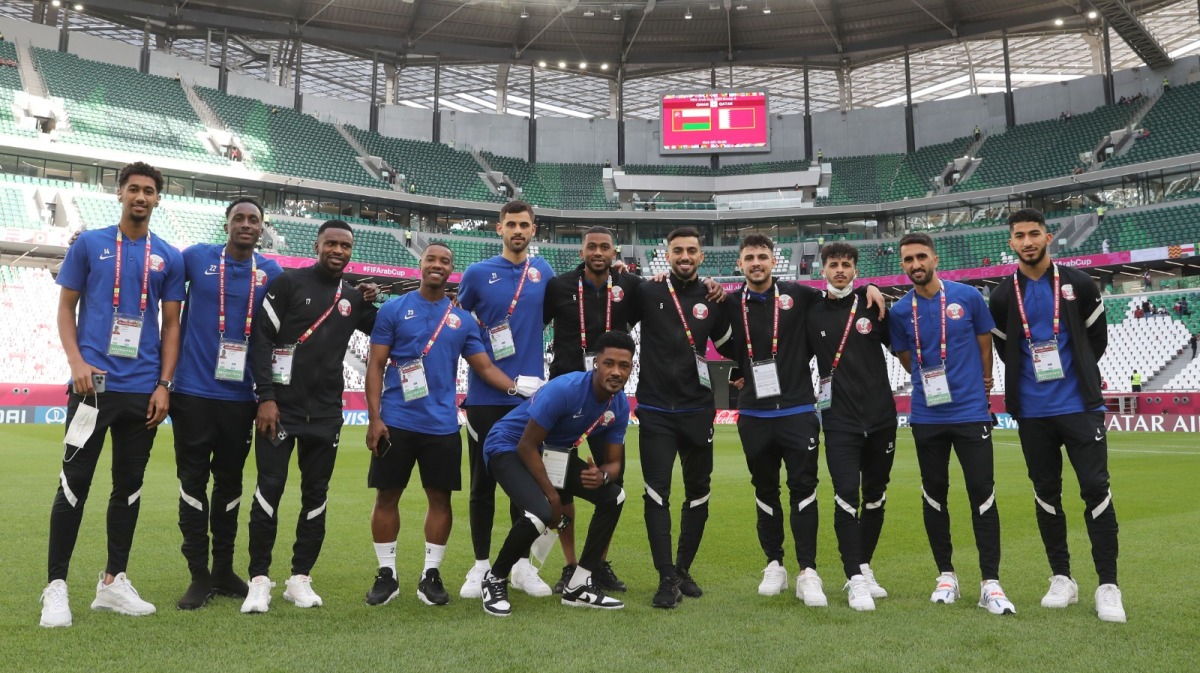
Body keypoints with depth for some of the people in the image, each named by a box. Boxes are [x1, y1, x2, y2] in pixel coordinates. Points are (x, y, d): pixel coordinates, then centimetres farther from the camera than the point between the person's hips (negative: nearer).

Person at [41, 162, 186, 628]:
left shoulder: (169, 258, 9)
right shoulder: (89, 243, 5)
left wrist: (164, 385, 1)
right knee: (75, 482, -3)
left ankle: (113, 582, 19)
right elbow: (66, 307, 5)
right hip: (95, 381, -2)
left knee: (130, 485, 9)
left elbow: (171, 325, 9)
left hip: (144, 390, 3)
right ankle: (55, 586, 7)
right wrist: (76, 362, -9)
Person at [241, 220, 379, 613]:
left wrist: (373, 302, 2)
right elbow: (262, 340, -7)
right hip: (281, 405, -4)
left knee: (316, 494, 5)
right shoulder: (288, 283, -3)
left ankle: (300, 578, 16)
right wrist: (266, 397, -13)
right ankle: (260, 579, 6)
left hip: (326, 412, 4)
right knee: (270, 488, -5)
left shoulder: (354, 298, 10)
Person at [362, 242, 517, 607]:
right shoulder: (393, 310, 2)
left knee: (440, 497, 6)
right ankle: (386, 574, 19)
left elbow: (485, 367, 8)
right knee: (387, 495, 5)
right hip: (396, 422, -2)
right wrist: (374, 417, -9)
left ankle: (431, 575, 19)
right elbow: (376, 365, 0)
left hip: (442, 425, 2)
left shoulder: (462, 319, 9)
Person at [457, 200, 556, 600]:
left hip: (530, 394, 2)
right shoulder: (478, 274, -1)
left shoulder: (543, 272, 6)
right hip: (485, 396, -2)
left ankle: (522, 566, 20)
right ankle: (480, 566, 18)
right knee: (483, 481, 5)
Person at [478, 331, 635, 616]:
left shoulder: (620, 405, -9)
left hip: (553, 453, 8)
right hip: (508, 447, -8)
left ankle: (579, 586, 8)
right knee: (541, 512, -32)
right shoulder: (564, 389, -31)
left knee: (614, 496, -1)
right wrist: (552, 496, -23)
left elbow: (614, 462, -1)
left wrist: (602, 475, -27)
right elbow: (526, 446, -25)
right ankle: (494, 580, -4)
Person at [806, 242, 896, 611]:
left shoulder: (872, 308, 3)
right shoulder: (811, 315, 3)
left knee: (875, 497, 11)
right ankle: (855, 579, -4)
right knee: (847, 495, -12)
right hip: (840, 421, -2)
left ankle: (864, 567, 27)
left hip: (881, 417, 2)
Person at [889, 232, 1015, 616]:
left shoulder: (968, 297, -3)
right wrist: (932, 382, 11)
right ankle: (946, 574, 22)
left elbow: (985, 343, 9)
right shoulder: (900, 311, 0)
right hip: (926, 417, 2)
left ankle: (990, 583, 4)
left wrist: (982, 383, 13)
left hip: (971, 412, -2)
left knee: (983, 495, -3)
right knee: (934, 496, 8)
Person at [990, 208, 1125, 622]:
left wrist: (1073, 375, 9)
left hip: (1080, 405, -2)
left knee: (1096, 488, -6)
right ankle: (1062, 578, 20)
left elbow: (1097, 338, 8)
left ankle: (1108, 585, 3)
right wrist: (1034, 378, 9)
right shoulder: (1004, 297, 3)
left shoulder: (1078, 284, 0)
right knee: (1046, 493, 8)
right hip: (1032, 412, 2)